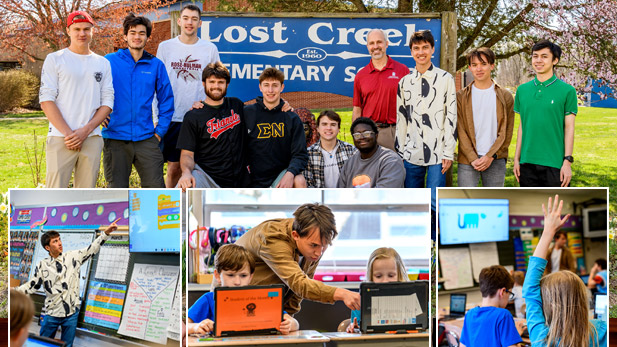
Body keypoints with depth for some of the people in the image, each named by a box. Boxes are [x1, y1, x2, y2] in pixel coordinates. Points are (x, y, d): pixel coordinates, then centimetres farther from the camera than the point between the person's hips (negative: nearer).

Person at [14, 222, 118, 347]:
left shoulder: (73, 257, 0)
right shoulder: (42, 266, -2)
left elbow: (92, 249, 2)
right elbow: (32, 285, 2)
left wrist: (106, 233, -6)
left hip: (72, 313, 1)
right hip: (52, 314, 0)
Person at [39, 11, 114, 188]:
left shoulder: (103, 63, 16)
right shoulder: (54, 59, 5)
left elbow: (107, 102, 10)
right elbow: (46, 100, -2)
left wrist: (86, 130, -6)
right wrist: (68, 133, -12)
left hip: (92, 139, 3)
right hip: (61, 139, -3)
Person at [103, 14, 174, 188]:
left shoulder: (156, 65, 8)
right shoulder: (110, 61, 2)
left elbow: (166, 100, 13)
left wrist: (160, 131, 7)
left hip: (146, 139, 1)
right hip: (115, 139, -1)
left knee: (156, 187, -3)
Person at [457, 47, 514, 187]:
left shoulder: (505, 96, 6)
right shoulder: (461, 96, 6)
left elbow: (506, 132, 2)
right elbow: (460, 131, 1)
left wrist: (490, 156, -10)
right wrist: (473, 158, -10)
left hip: (495, 160, 1)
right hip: (467, 160, 0)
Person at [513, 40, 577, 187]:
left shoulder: (567, 91, -2)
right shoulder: (522, 90, 9)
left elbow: (569, 128, -3)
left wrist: (568, 161, -9)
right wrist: (517, 158, 10)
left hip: (555, 164, -4)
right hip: (527, 163, 4)